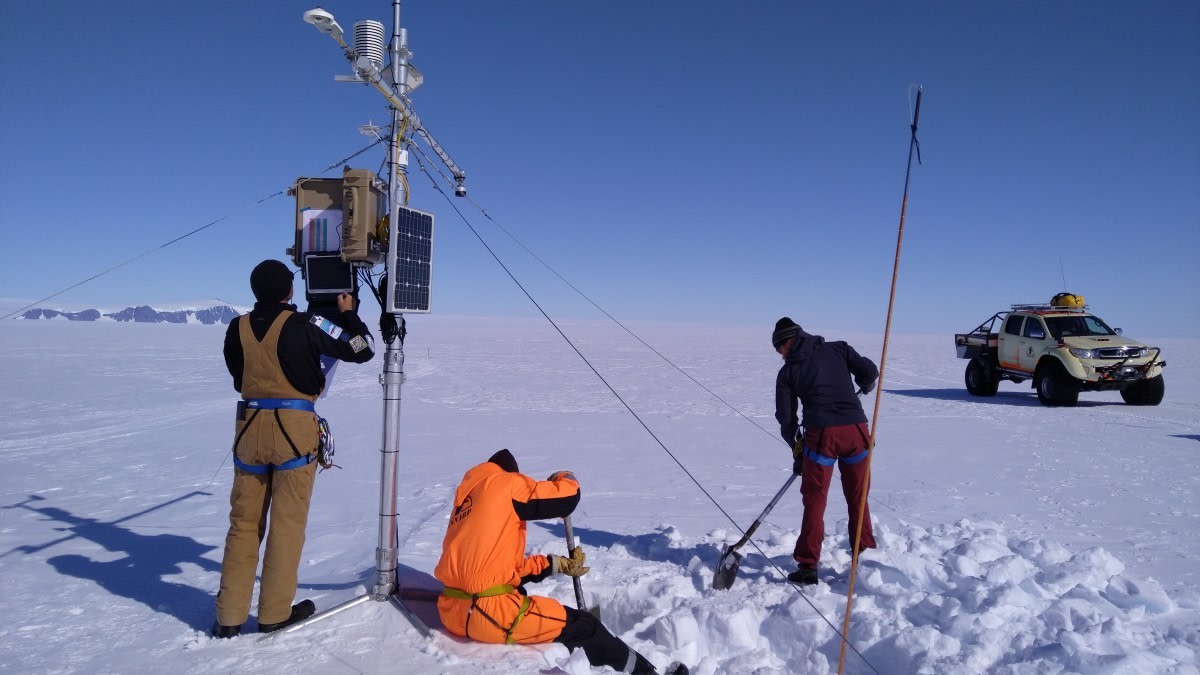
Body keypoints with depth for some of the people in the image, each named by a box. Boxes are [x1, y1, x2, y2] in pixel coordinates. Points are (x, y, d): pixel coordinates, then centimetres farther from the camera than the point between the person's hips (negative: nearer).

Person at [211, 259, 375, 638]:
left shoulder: (238, 328, 3)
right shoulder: (305, 325, -10)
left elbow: (239, 376, 16)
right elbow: (362, 350, -1)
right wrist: (348, 313, 15)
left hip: (250, 427, 4)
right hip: (294, 429, -4)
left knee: (244, 522, 13)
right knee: (287, 522, 6)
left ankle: (229, 616, 19)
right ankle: (275, 613, 16)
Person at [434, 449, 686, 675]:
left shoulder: (466, 494, 19)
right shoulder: (503, 483, -5)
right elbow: (568, 497, -9)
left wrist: (558, 565, 19)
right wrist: (565, 478, 14)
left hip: (451, 611, 9)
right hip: (490, 613, -8)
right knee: (582, 627, 3)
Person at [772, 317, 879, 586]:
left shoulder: (788, 371, 10)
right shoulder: (838, 349, 14)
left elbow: (786, 418, 9)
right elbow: (869, 371, 4)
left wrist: (797, 451, 20)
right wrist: (866, 385, 27)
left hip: (821, 432, -2)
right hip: (856, 428, 3)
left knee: (814, 501, 8)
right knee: (858, 498, 17)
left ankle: (808, 567, 9)